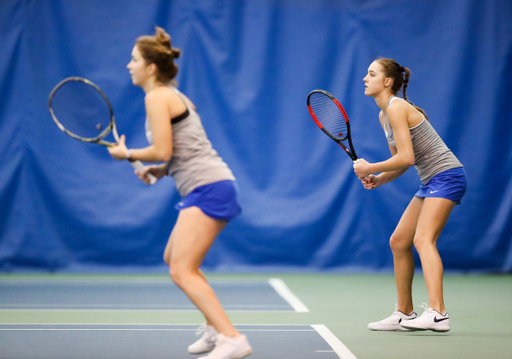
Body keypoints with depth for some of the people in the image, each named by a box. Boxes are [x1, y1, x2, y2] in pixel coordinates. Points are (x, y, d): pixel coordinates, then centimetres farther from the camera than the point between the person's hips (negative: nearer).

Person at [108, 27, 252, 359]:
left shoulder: (157, 97, -8)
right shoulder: (174, 96, 21)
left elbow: (163, 150, -16)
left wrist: (128, 154, 0)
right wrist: (160, 170, 12)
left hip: (209, 189, -10)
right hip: (213, 187, 10)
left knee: (182, 271, -14)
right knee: (173, 258, 24)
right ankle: (216, 328, 27)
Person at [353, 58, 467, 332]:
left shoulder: (397, 108, -15)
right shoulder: (384, 115, 14)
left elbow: (406, 158, -22)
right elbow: (401, 161, 19)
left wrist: (369, 168, -12)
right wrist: (378, 179, 2)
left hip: (447, 176, -10)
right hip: (430, 182, 10)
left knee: (423, 239, -24)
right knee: (398, 243, 11)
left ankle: (437, 313, -35)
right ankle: (404, 315, 19)